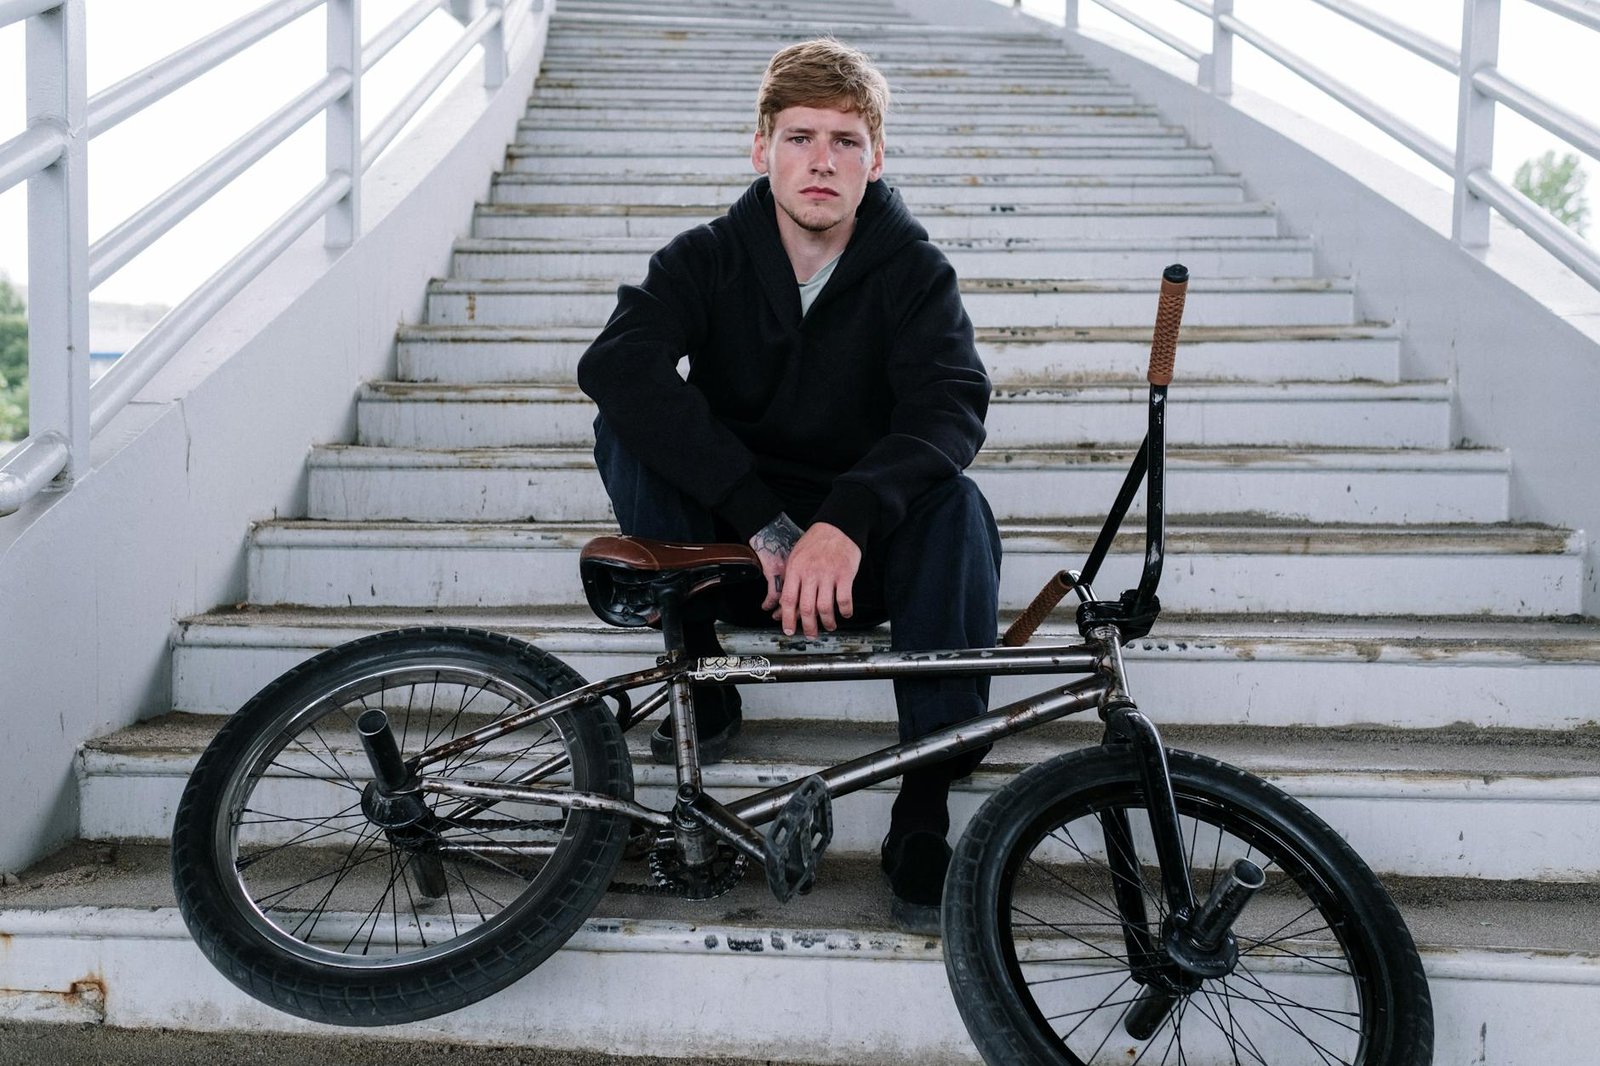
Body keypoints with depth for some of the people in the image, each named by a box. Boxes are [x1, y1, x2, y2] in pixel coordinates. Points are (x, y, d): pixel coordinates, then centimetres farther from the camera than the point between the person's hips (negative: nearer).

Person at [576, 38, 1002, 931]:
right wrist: (766, 523, -37)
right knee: (626, 427, -22)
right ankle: (699, 682, -11)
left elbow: (954, 404, -24)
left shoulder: (914, 271, -5)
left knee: (955, 505, -31)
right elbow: (616, 365, -26)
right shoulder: (708, 260, -6)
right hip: (730, 551, 1)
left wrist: (846, 522, -44)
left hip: (859, 557, 0)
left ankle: (926, 808, -27)